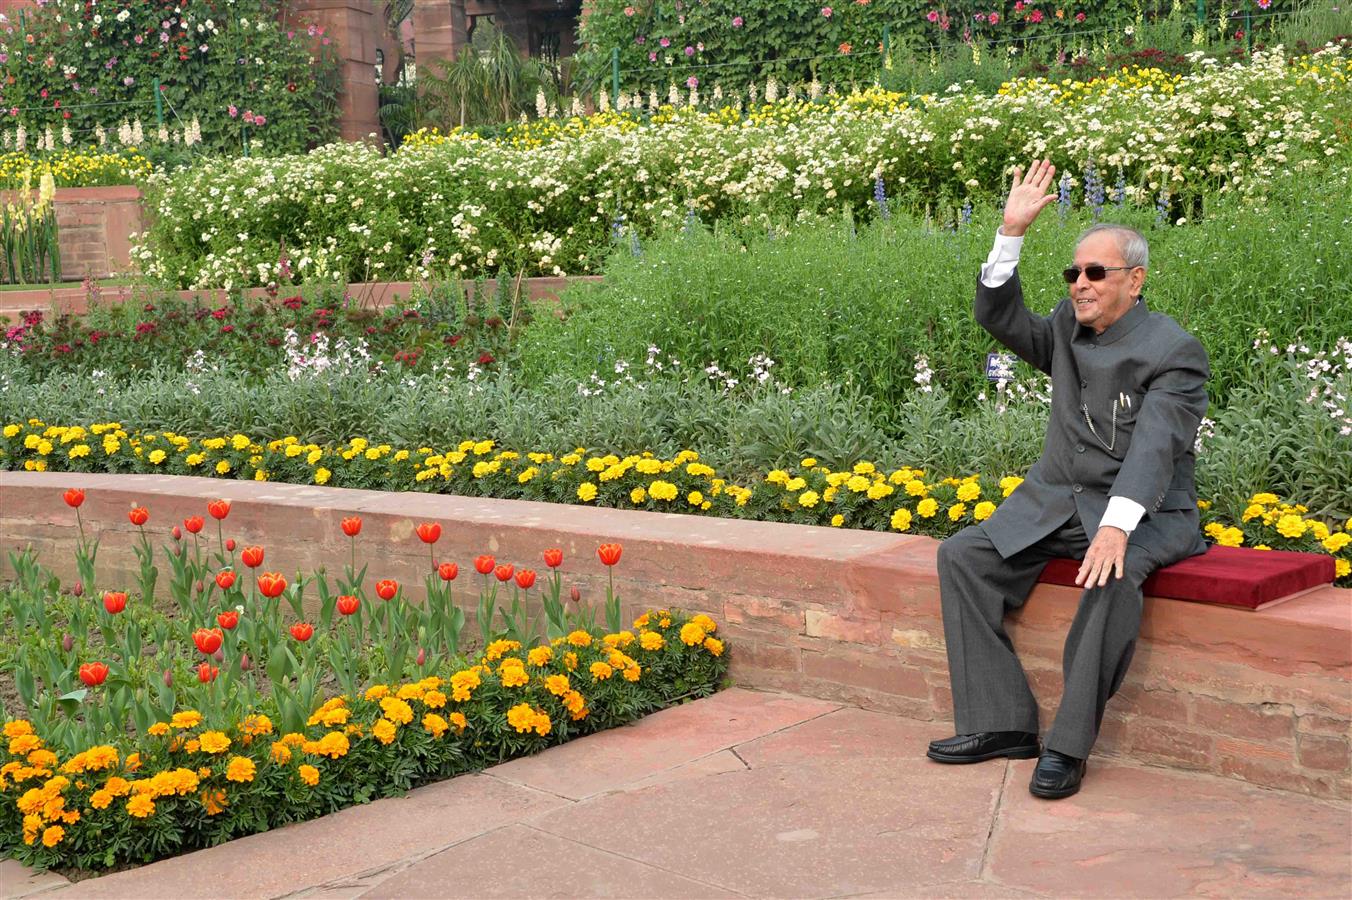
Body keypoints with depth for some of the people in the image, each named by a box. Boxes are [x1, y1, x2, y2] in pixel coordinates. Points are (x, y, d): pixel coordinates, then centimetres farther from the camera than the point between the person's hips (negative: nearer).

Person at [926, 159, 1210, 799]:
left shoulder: (1173, 351, -13)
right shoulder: (1069, 328, 10)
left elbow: (1154, 446, -25)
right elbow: (999, 318, 11)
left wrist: (1116, 526, -40)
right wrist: (1012, 231, -1)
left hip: (1143, 512, -7)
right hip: (1055, 503, 7)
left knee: (1113, 576, -38)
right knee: (962, 555, -8)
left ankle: (1069, 745, -27)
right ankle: (1001, 724, -10)